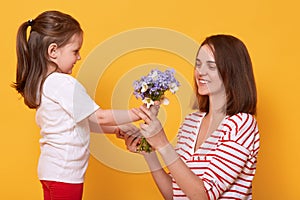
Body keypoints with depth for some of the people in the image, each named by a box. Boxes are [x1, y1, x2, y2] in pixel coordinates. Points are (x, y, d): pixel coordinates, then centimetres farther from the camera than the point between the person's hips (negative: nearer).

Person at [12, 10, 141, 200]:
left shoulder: (42, 83, 9)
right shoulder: (65, 84, -21)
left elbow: (83, 121, 11)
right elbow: (99, 117, -20)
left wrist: (115, 129, 7)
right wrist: (138, 113, -12)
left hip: (51, 170, 9)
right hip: (64, 173, -9)